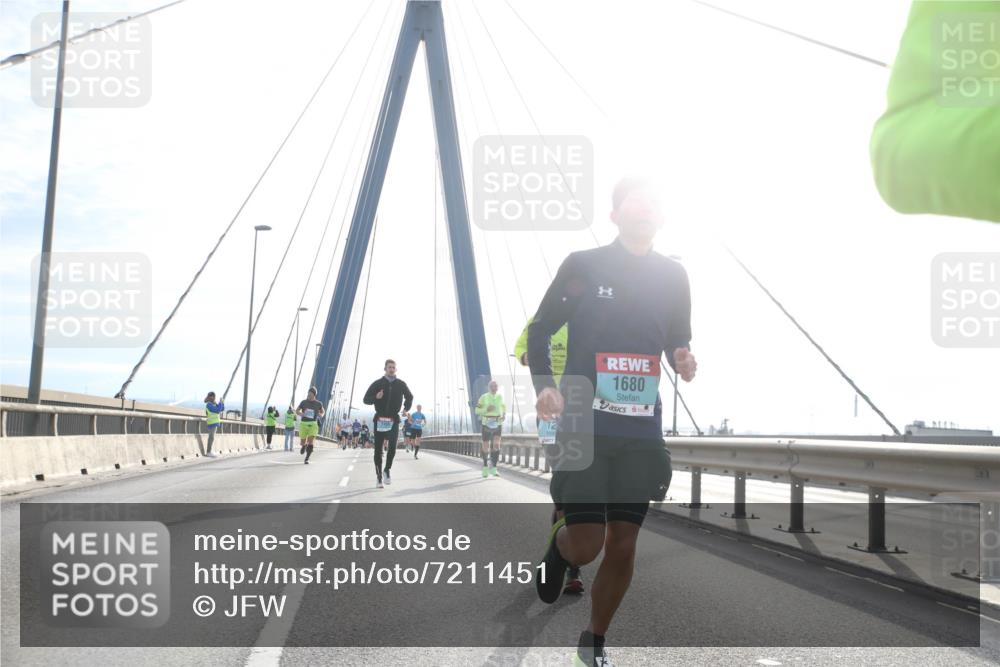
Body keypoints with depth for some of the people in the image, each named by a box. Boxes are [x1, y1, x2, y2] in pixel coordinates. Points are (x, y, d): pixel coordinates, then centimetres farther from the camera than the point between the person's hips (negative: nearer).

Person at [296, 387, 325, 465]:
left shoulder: (318, 404, 1)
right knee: (303, 442, 7)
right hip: (303, 424, 1)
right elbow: (296, 411, 10)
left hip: (313, 424, -1)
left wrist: (321, 415, -5)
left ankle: (307, 459, -5)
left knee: (310, 442, -17)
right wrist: (300, 413, -14)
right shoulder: (304, 402, 1)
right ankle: (304, 445, 47)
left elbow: (323, 411, 19)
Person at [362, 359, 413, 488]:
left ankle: (387, 470, 7)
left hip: (393, 420, 1)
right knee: (378, 449, 3)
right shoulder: (377, 384, 0)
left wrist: (406, 408, 8)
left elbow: (409, 397, 24)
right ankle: (378, 475, 14)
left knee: (392, 446, -15)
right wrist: (376, 397, -20)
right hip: (380, 419, 0)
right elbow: (366, 399, -1)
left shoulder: (401, 384, 6)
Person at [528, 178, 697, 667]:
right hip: (583, 422, -3)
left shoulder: (673, 275, 7)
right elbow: (539, 331, 3)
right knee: (587, 545, -9)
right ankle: (558, 544, 30)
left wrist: (684, 362, -6)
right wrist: (545, 385, -12)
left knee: (622, 544, 6)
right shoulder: (583, 265, -3)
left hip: (642, 430, 3)